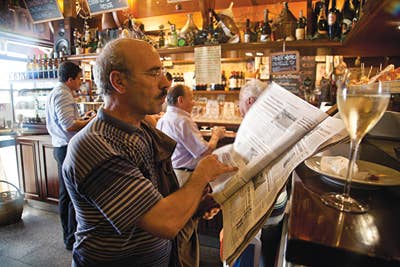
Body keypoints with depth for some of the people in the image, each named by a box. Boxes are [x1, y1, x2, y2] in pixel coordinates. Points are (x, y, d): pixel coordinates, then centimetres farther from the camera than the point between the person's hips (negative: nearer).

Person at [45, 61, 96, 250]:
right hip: (69, 149, -11)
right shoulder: (63, 94, -14)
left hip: (60, 148, 11)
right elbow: (69, 126, -23)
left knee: (65, 194, 16)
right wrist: (91, 121, -10)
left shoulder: (53, 93, 18)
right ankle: (73, 239, 7)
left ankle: (68, 235, 29)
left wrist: (81, 118, 16)